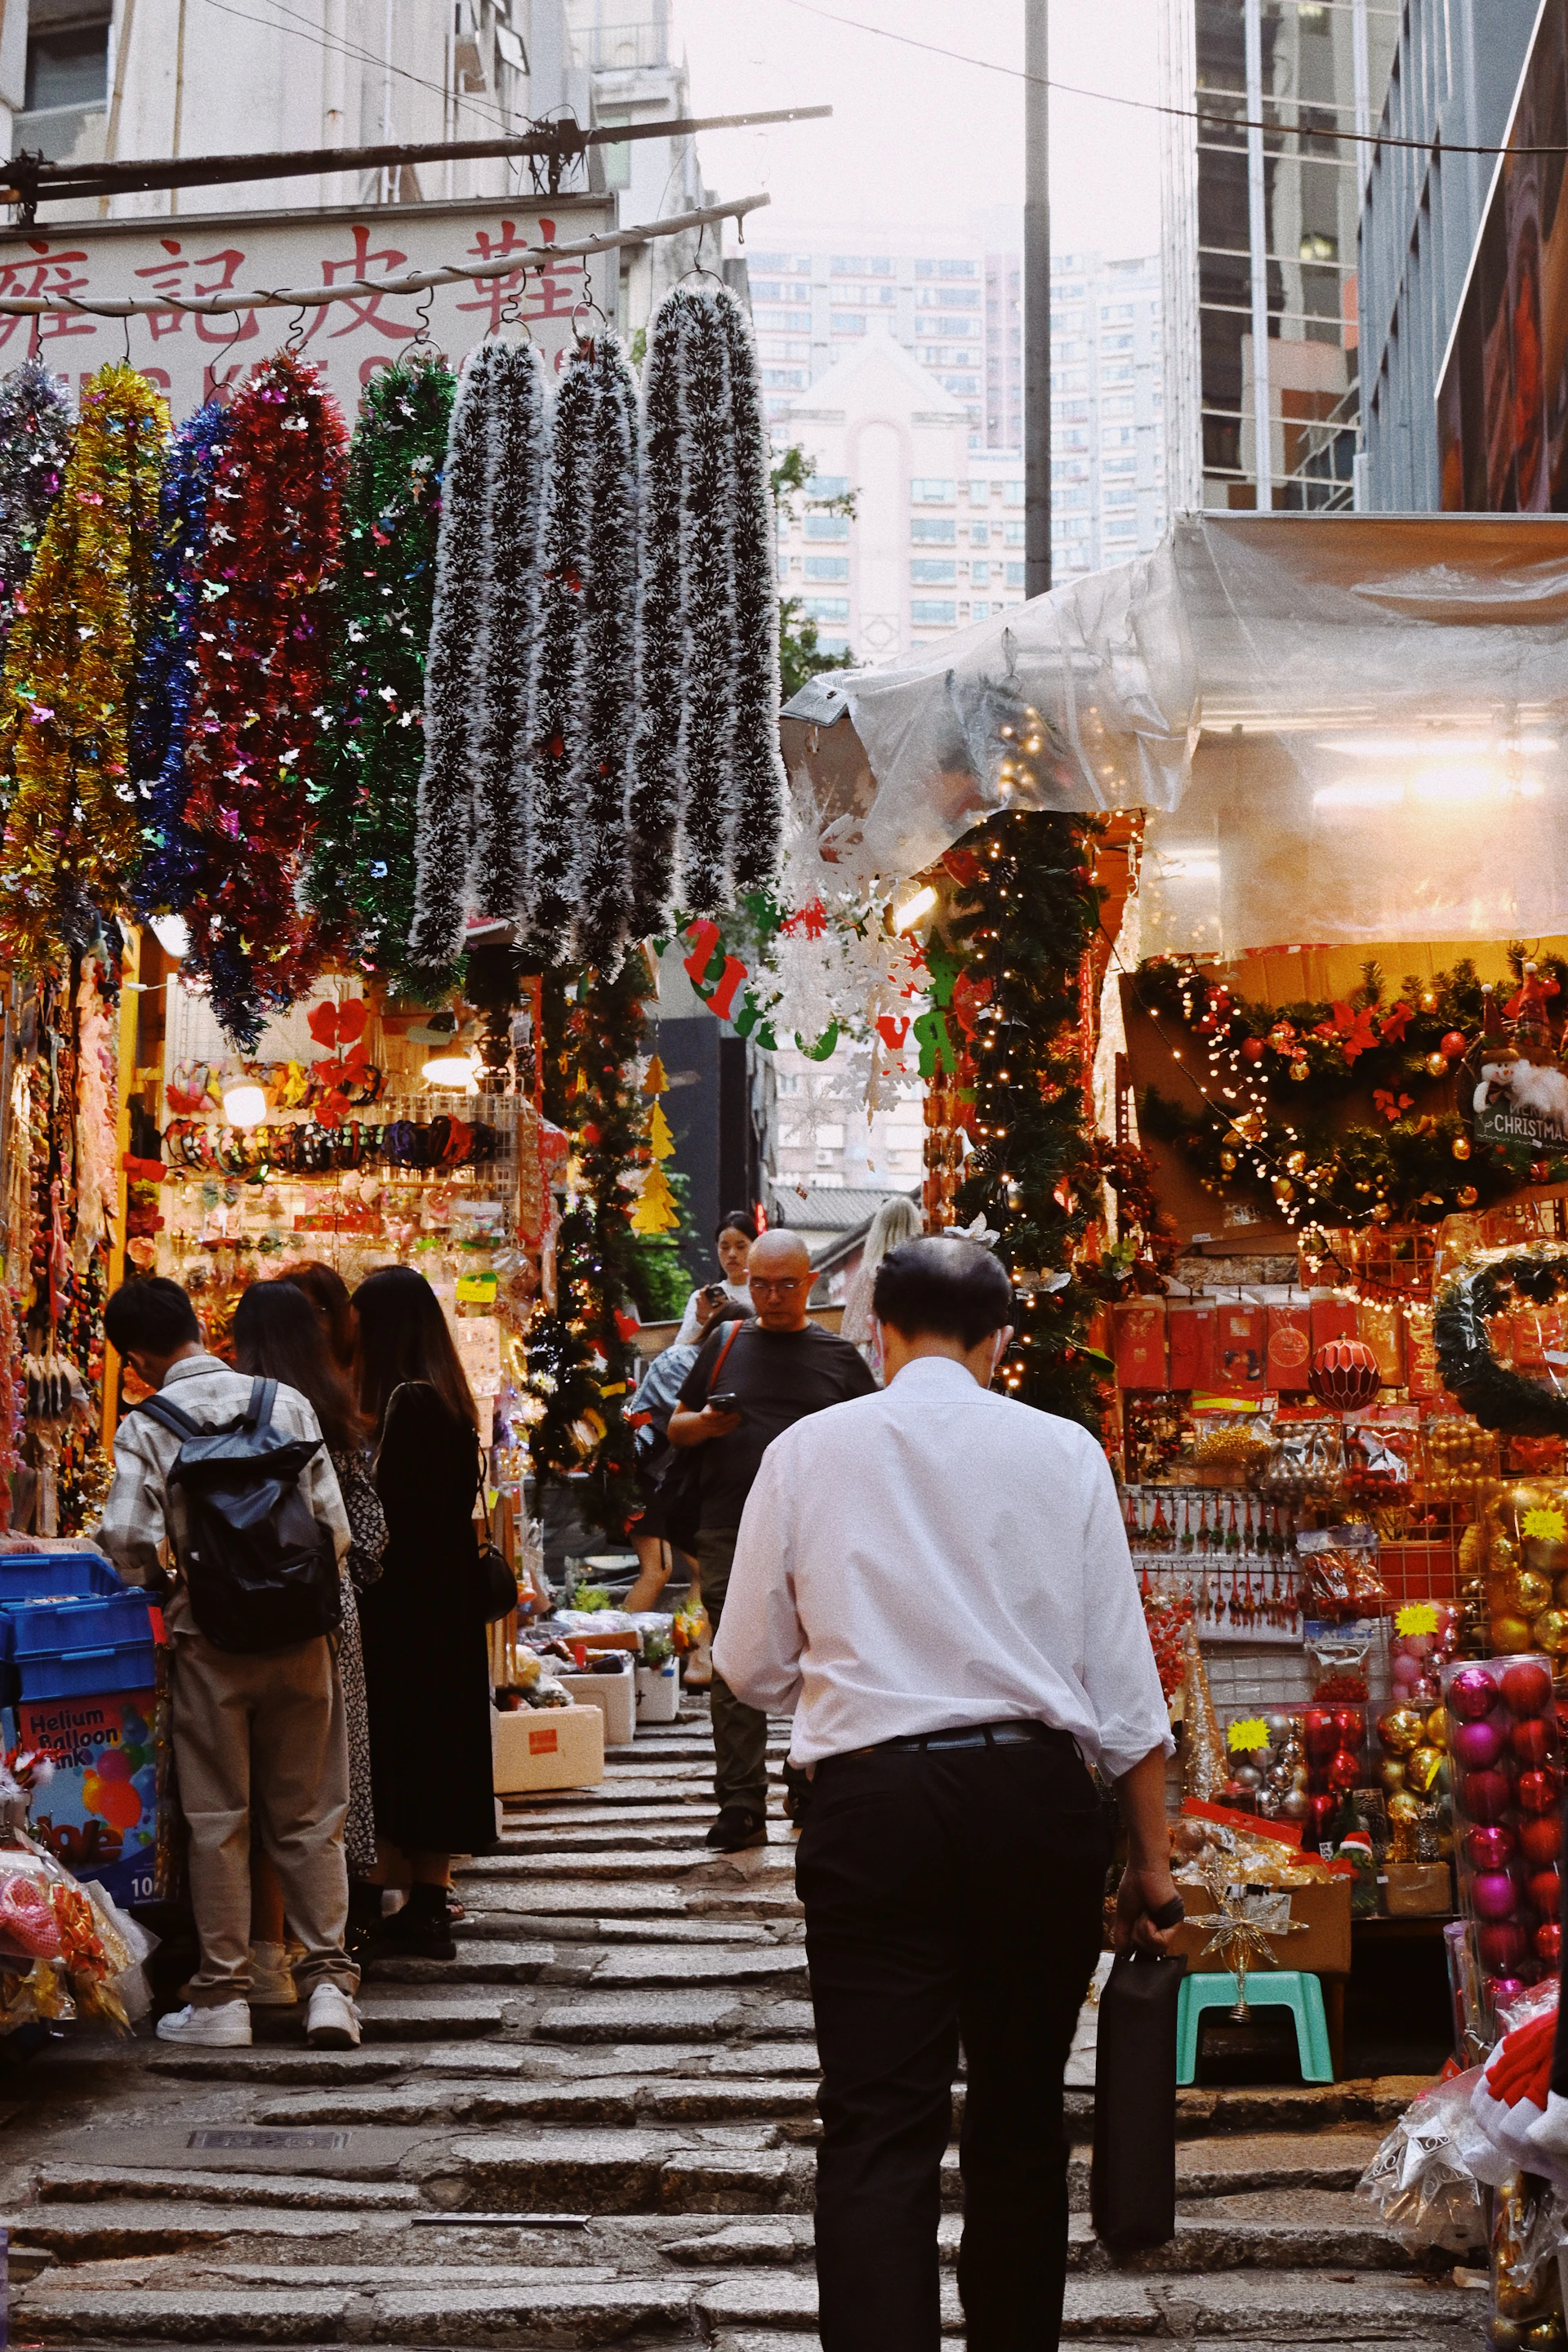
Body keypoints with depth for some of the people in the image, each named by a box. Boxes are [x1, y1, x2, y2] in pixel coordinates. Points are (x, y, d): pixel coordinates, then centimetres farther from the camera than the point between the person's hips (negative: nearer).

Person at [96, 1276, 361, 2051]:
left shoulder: (146, 1427, -6)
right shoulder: (286, 1402, 1)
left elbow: (126, 1538, -17)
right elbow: (335, 1524, -1)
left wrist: (162, 1578, 4)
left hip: (209, 1640, -2)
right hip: (298, 1638, 2)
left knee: (217, 1820, 7)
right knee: (308, 1816, 10)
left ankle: (223, 1994, 11)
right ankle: (327, 1980, 7)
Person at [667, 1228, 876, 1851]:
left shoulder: (838, 1356, 11)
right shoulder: (724, 1344, 13)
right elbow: (676, 1428, 17)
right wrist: (704, 1424, -5)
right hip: (729, 1535, 1)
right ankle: (741, 1805, 3)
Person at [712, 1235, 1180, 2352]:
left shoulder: (806, 1451, 3)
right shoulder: (1063, 1451, 2)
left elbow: (750, 1667, 8)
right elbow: (1124, 1672, 3)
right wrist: (1152, 1859, 10)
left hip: (874, 1800, -1)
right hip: (1036, 1795, 1)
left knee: (878, 2132, -1)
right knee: (1021, 2114, 17)